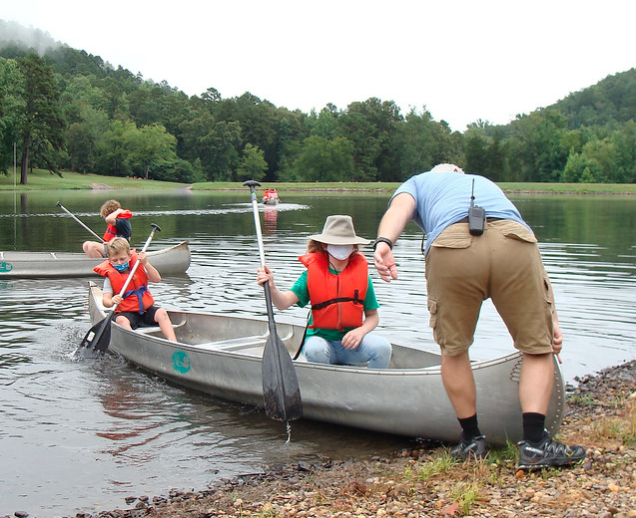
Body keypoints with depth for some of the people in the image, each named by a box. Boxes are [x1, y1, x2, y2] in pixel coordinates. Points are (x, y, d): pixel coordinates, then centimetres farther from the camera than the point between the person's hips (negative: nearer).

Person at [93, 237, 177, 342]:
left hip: (146, 309, 3)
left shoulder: (138, 267, 9)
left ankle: (173, 342, -33)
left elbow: (157, 279, 0)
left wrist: (145, 264, -11)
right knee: (121, 320, -34)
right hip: (126, 312, -3)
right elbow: (105, 299, -12)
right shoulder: (110, 276, -1)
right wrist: (111, 302, -37)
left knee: (161, 312, -23)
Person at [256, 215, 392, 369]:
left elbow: (372, 316, 8)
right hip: (321, 337, -1)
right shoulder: (311, 274, -3)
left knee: (382, 346, -27)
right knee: (315, 349, -36)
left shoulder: (361, 275, 1)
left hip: (352, 345, 2)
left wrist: (361, 331, -14)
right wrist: (271, 287, -37)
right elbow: (284, 302, -15)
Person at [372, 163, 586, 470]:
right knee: (538, 348, 17)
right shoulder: (486, 183, 44)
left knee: (454, 349, 20)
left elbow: (398, 208, 8)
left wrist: (383, 243, -10)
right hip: (514, 243, 2)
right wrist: (550, 317, 34)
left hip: (451, 247, -2)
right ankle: (535, 444, 9)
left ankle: (472, 439, 28)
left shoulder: (417, 182, 37)